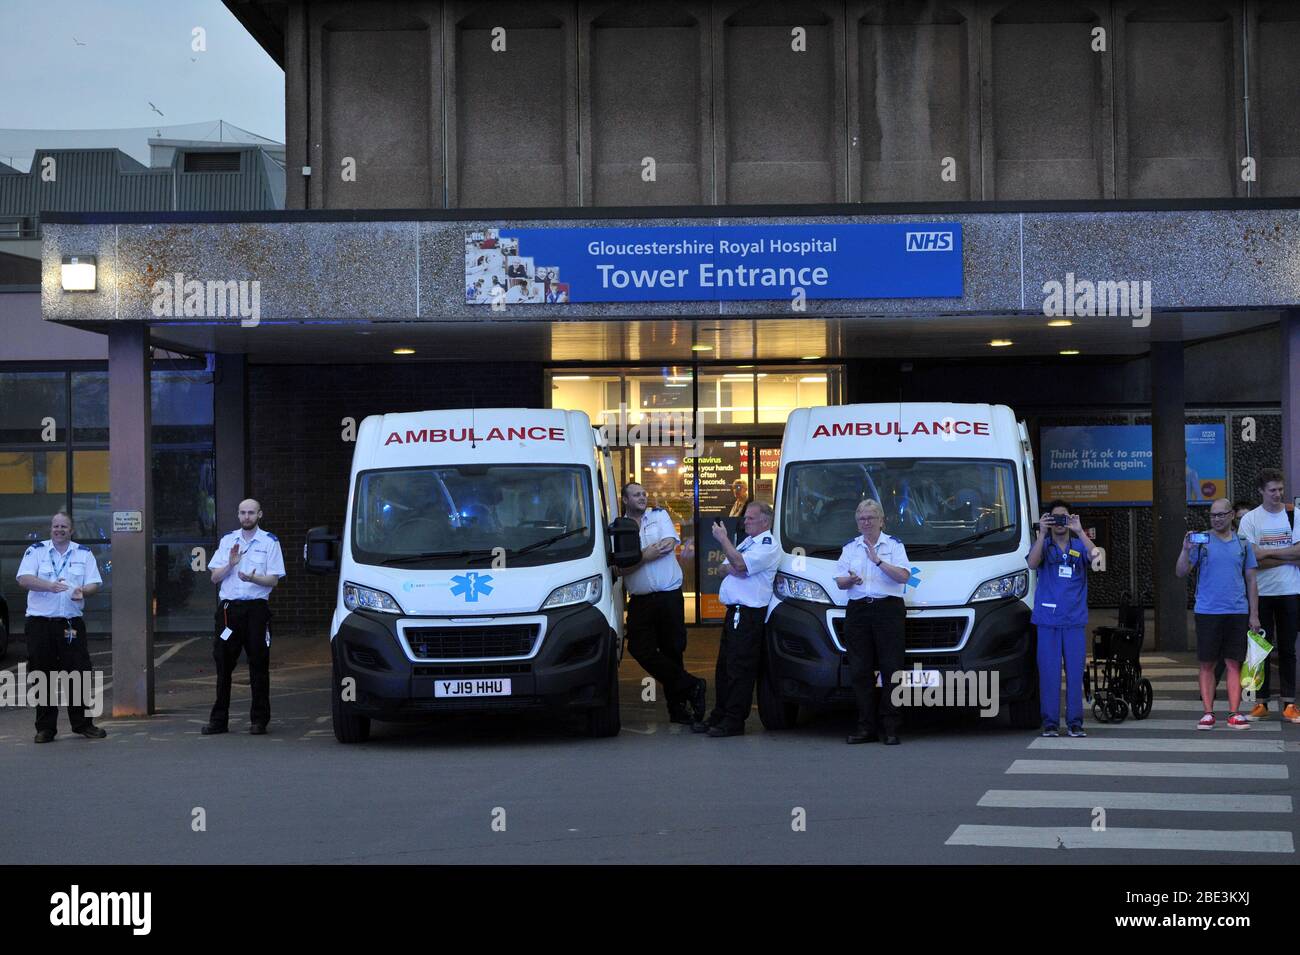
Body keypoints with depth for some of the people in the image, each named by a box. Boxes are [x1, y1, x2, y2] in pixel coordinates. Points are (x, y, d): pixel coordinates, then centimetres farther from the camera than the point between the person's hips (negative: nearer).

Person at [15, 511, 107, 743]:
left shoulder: (84, 554, 11)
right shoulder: (35, 551, 5)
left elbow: (94, 583, 6)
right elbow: (24, 579, -9)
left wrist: (83, 591, -17)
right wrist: (50, 586, -25)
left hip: (71, 624, 1)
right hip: (40, 622, -1)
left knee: (79, 674, -1)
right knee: (43, 677, 2)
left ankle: (83, 724, 10)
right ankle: (45, 728, 10)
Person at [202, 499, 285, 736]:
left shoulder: (269, 542, 3)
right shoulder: (227, 541, 13)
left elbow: (273, 580, -3)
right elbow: (215, 577, 9)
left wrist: (252, 578, -21)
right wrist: (230, 564, -10)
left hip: (256, 608, -3)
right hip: (228, 608, 3)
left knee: (258, 665, -1)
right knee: (223, 664, 3)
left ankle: (259, 719, 5)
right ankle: (219, 719, 9)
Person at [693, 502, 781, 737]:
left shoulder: (768, 545, -9)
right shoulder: (747, 542, 22)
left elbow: (739, 563, -23)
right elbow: (725, 567, 17)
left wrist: (723, 539, -15)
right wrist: (732, 568, -5)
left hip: (749, 613, -10)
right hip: (734, 610, 10)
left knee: (740, 669, -8)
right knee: (724, 667, 13)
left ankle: (734, 720, -6)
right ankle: (719, 716, 20)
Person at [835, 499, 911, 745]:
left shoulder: (894, 545, 7)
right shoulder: (850, 547, 17)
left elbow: (903, 576, -7)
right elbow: (839, 582, 10)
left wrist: (878, 560, -15)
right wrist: (850, 580, -12)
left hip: (888, 609, -3)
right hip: (858, 611, 3)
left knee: (891, 668, -7)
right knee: (860, 671, 0)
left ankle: (891, 728, -5)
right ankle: (866, 727, 3)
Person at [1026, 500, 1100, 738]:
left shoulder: (1079, 546, 10)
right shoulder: (1043, 545, 8)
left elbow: (1094, 555, -11)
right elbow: (1032, 564, -11)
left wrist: (1079, 531, -19)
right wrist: (1042, 533, -17)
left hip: (1075, 619, 1)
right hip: (1048, 619, -1)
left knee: (1075, 671, 0)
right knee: (1049, 671, -2)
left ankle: (1075, 722, 6)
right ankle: (1050, 723, 2)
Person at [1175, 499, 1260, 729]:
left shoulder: (1242, 544, 10)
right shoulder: (1200, 541, 3)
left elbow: (1251, 581, 13)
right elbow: (1181, 572, -2)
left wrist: (1254, 614, 8)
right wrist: (1186, 550, -19)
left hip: (1238, 612, 2)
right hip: (1207, 612, -2)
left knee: (1234, 663, 2)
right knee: (1207, 664, 2)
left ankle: (1234, 714, 5)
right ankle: (1208, 713, 6)